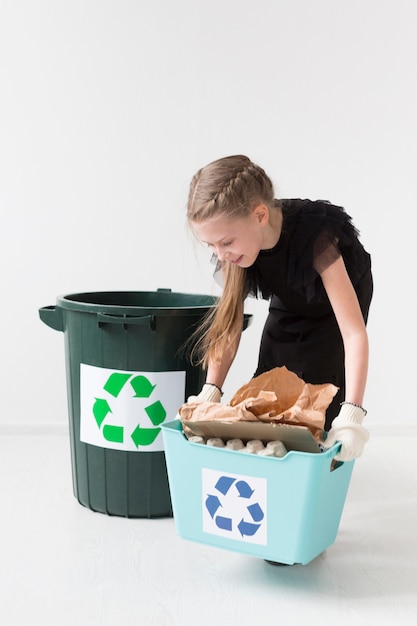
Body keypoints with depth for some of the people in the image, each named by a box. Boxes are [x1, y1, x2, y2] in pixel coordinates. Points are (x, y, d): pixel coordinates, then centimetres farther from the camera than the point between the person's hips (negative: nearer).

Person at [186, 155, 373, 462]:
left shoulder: (314, 235, -43)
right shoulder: (237, 240, -28)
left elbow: (354, 331, -45)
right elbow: (231, 322, -21)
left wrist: (352, 413, -53)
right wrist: (211, 389, -32)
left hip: (333, 306, -4)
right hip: (288, 305, 5)